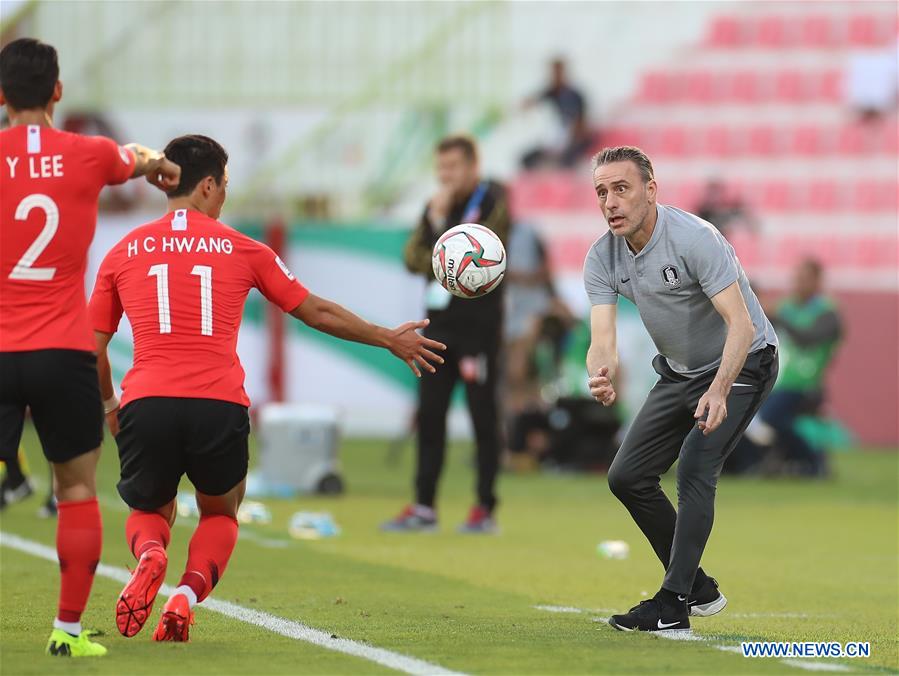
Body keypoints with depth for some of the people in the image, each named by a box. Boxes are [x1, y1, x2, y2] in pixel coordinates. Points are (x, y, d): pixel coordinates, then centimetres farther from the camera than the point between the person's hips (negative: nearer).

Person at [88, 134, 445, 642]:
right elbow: (317, 312, 17)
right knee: (220, 515, 25)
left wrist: (109, 405, 31)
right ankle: (188, 594, -5)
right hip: (220, 408, -1)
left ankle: (149, 556, -11)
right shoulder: (240, 249, 10)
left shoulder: (125, 253, 12)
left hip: (146, 405, 1)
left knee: (151, 512, 25)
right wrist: (391, 339, 29)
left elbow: (93, 347, 13)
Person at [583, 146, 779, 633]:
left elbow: (742, 324, -34)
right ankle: (697, 587, 16)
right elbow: (602, 340, -19)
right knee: (627, 476, 3)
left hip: (742, 365, -7)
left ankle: (674, 604, -21)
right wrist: (602, 378, -44)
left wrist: (719, 391, -49)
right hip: (679, 371, 7)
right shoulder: (602, 258, -11)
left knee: (695, 466, -24)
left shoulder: (695, 239, -29)